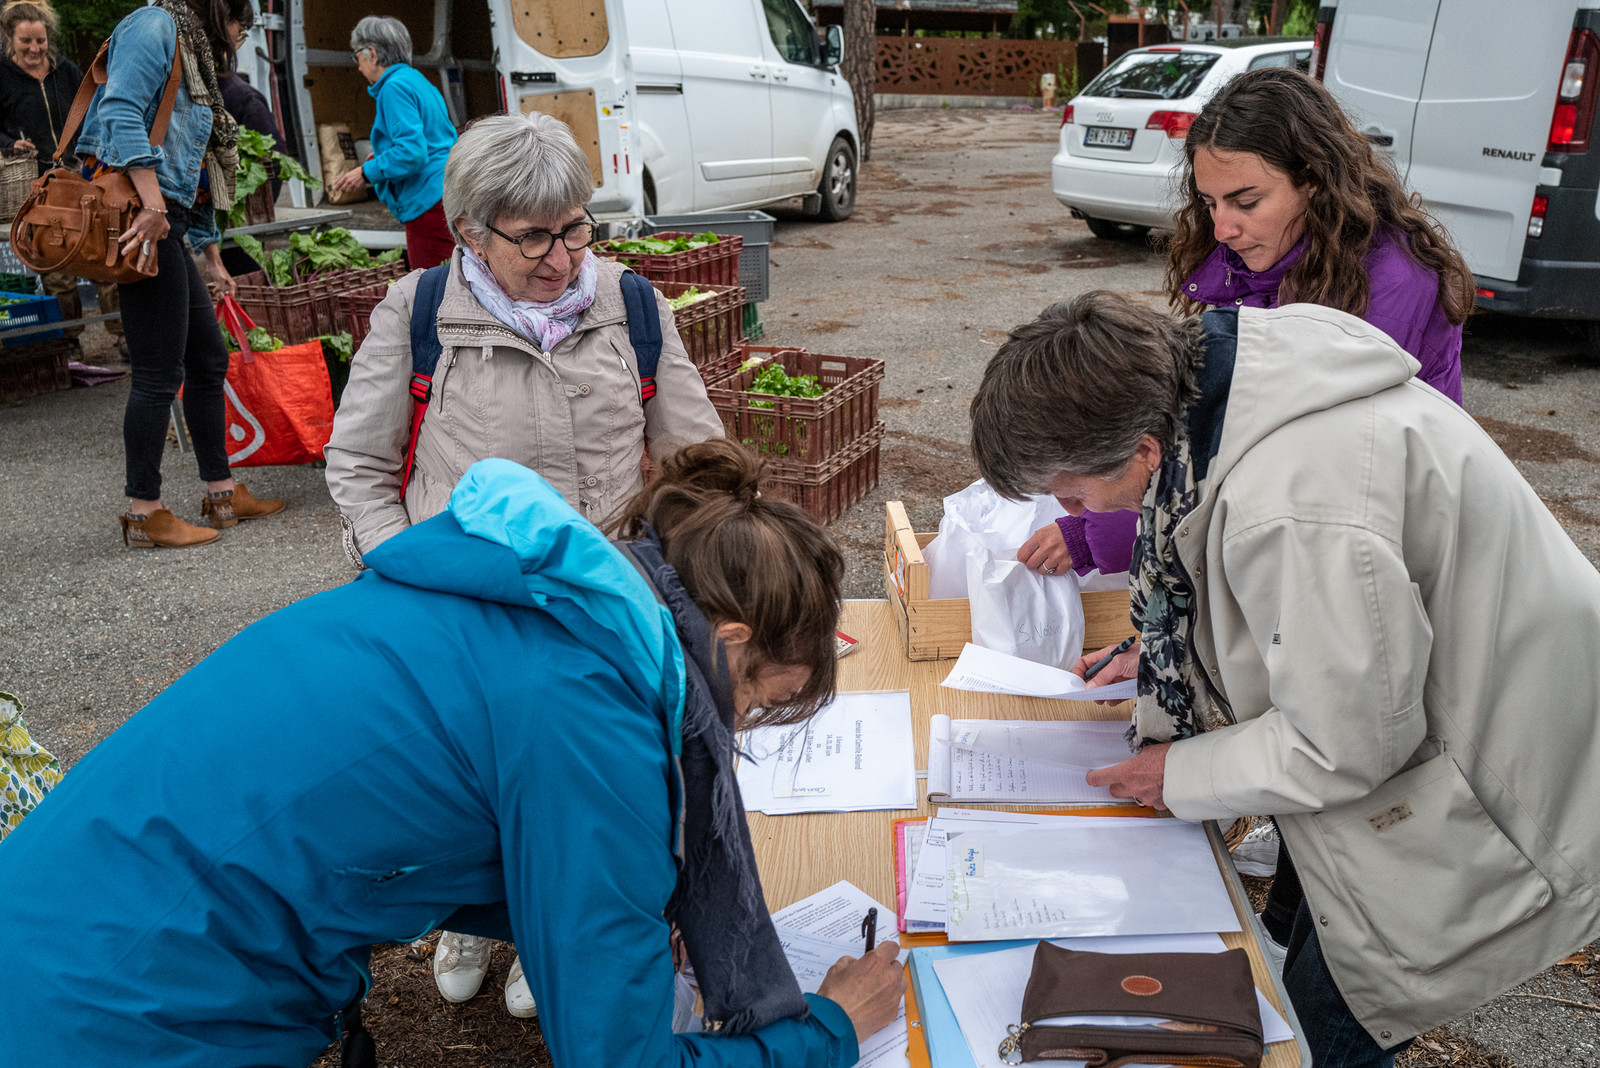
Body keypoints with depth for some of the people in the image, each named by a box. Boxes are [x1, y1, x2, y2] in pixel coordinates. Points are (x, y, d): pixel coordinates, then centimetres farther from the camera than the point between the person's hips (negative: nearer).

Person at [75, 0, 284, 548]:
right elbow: (120, 112, -19)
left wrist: (213, 259, 33)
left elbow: (196, 176, 31)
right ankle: (144, 513, 2)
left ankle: (223, 494, 22)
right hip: (143, 219, -10)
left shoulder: (192, 58, 28)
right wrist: (152, 201, -26)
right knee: (159, 372, -7)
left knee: (208, 359, 13)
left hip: (165, 226, 10)